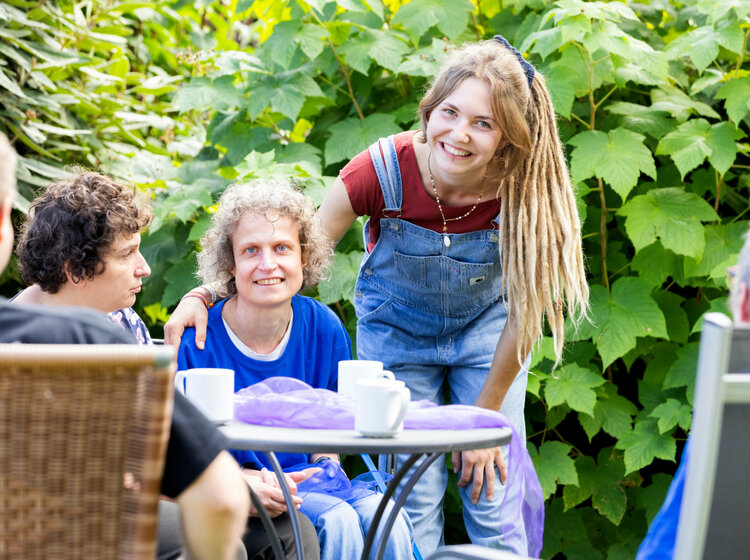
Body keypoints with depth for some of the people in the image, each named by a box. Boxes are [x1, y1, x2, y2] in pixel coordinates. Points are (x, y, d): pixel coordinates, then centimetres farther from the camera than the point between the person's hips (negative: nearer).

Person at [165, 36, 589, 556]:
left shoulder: (523, 191, -28)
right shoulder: (385, 170, -30)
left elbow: (525, 311, -14)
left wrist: (485, 419, -8)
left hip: (484, 328, 0)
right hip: (396, 330, 0)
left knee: (493, 497, -1)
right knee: (413, 502, -4)